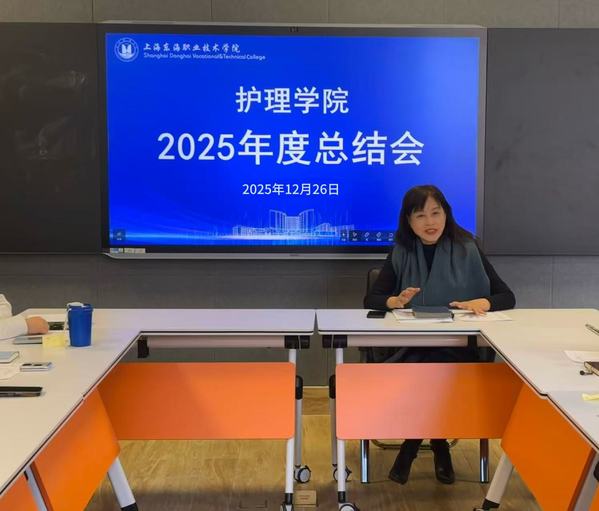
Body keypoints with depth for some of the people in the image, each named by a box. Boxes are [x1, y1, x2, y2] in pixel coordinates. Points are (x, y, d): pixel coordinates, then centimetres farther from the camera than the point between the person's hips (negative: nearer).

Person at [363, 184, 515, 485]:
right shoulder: (401, 253, 7)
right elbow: (371, 299, 2)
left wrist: (481, 302, -21)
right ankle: (438, 445, -7)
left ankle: (410, 448, -9)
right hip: (410, 347, 1)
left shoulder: (467, 250, 4)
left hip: (458, 348, 0)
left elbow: (507, 297, 2)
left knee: (438, 364, -33)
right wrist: (396, 301, -21)